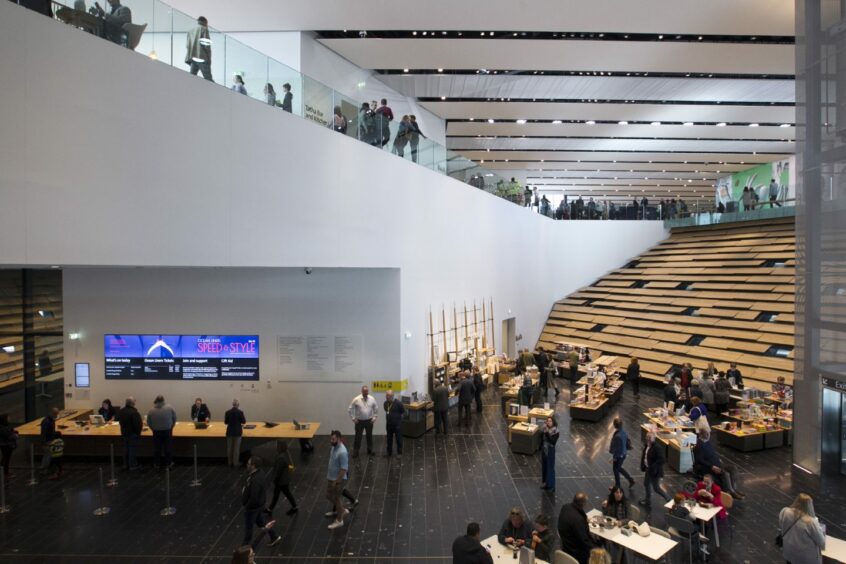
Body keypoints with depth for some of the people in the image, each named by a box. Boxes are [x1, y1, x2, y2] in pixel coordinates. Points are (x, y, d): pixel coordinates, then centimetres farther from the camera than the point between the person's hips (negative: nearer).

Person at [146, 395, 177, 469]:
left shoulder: (151, 410, -9)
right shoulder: (169, 408, -10)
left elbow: (148, 423, -3)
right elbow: (174, 418, -3)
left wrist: (154, 429, 12)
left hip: (156, 432, 0)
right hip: (167, 431, 0)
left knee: (157, 448, 12)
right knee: (167, 447, 10)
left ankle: (157, 464, 20)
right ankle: (168, 463, 17)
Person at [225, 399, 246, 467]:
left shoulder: (227, 412, -5)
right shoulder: (240, 412, -13)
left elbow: (225, 422, 6)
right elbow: (244, 422, -4)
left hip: (229, 432, 3)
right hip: (238, 432, -3)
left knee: (229, 447, 14)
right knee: (236, 448, 5)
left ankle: (230, 463, 21)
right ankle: (235, 463, 9)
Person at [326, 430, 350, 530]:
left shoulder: (342, 452, -30)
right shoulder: (334, 447, 0)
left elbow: (344, 469, -27)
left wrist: (336, 481, -22)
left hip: (338, 480, -9)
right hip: (330, 478, 9)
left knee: (336, 499, 6)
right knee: (329, 496, 21)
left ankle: (339, 520, 25)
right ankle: (343, 510, 38)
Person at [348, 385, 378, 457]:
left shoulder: (372, 399, -6)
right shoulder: (356, 399, -13)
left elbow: (376, 409, 6)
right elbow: (351, 409, -4)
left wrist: (374, 417, 2)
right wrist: (353, 418, -5)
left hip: (369, 421, 2)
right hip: (359, 421, -2)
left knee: (369, 436, 14)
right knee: (358, 437, 3)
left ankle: (370, 450, 29)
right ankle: (355, 451, 14)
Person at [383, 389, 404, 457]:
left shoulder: (398, 403, -18)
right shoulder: (386, 403, 0)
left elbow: (403, 411, -7)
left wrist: (396, 415, -2)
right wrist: (389, 415, 7)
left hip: (397, 424, -6)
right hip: (389, 424, 6)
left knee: (398, 439, 6)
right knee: (389, 438, 16)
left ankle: (399, 453, 19)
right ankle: (389, 452, 31)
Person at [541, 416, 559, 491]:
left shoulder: (556, 432, -17)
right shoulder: (545, 429, -1)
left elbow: (553, 442, -26)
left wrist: (547, 433, -31)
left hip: (550, 451, -6)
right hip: (544, 450, 6)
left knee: (550, 468, 3)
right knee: (544, 467, 15)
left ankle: (551, 485, 14)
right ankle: (545, 483, 30)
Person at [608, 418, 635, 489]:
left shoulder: (617, 436, -33)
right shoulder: (623, 431, -7)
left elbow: (617, 448, -27)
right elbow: (628, 440, 7)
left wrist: (614, 458, -15)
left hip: (619, 455, -8)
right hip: (623, 453, 8)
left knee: (615, 469, 14)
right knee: (619, 468, 28)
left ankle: (617, 486, 32)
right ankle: (631, 480, 32)